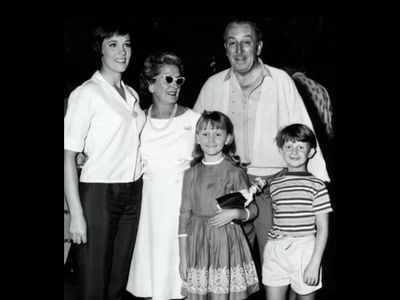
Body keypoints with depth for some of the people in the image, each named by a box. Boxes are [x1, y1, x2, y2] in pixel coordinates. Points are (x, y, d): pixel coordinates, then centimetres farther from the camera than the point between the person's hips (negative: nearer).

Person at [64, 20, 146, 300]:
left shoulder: (132, 94, 12)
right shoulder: (86, 93, -8)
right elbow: (69, 156, -12)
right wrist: (76, 214, -16)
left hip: (133, 192, 6)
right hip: (99, 193, -6)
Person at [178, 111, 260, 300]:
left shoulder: (235, 173, 0)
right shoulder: (191, 174, 6)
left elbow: (252, 209, 7)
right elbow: (184, 216, 6)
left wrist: (234, 213, -15)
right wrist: (183, 258, 4)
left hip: (227, 241, -2)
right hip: (197, 243, 2)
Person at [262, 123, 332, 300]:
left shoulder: (317, 186, -4)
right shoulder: (275, 185, 7)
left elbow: (322, 228, -5)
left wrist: (315, 264, -10)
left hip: (305, 251, -3)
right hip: (275, 252, 3)